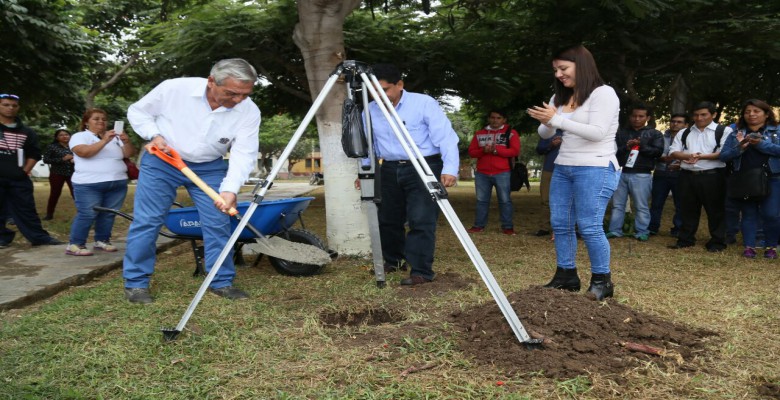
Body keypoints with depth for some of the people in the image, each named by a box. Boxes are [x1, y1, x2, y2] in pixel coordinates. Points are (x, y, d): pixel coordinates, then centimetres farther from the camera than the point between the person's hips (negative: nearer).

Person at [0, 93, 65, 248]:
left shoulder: (26, 132, 11)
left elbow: (34, 153, 16)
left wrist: (25, 170, 6)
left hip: (18, 179, 2)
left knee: (26, 209, 5)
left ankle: (40, 237, 6)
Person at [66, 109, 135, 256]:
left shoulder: (114, 137, 16)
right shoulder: (80, 136, 1)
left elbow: (129, 153, 8)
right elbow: (84, 152, -18)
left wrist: (126, 142, -12)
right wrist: (105, 141, -22)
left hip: (117, 184, 5)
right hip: (89, 185, -5)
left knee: (108, 214, 7)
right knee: (87, 215, -8)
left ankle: (102, 241, 19)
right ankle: (75, 245, -3)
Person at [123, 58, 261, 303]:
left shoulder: (249, 111, -17)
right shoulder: (175, 88, -21)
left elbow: (244, 154, -22)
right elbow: (137, 111, -3)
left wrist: (230, 189, -36)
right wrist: (154, 135, -20)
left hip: (209, 168, 2)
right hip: (162, 162, -1)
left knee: (218, 224, -1)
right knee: (146, 221, -2)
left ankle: (222, 282, 12)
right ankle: (135, 282, 12)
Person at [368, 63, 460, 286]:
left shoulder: (424, 103, -9)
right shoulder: (371, 110, 6)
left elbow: (445, 137, -13)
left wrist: (449, 168, -24)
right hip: (390, 170, 6)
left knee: (421, 220, -13)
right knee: (387, 219, 12)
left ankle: (421, 271, -8)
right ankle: (391, 260, 33)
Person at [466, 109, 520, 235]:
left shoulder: (511, 133, 4)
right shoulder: (479, 133, 14)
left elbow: (515, 151, -7)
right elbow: (471, 151, 9)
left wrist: (496, 150, -15)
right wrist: (483, 150, -11)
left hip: (503, 173, -3)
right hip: (482, 174, 3)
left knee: (505, 200, -2)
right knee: (481, 200, 6)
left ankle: (507, 226, 3)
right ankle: (479, 225, 13)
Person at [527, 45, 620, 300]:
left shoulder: (603, 93, -7)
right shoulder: (560, 97, 13)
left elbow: (597, 132, -19)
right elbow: (544, 133, 12)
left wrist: (557, 120, -21)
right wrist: (547, 122, -12)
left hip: (595, 168, -7)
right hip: (563, 167, 8)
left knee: (589, 227, -9)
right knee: (560, 224, 7)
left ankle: (602, 280, 5)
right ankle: (566, 276, 17)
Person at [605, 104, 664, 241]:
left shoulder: (655, 134, 9)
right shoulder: (621, 133, 16)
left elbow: (658, 151, -4)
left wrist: (640, 145, -9)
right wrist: (626, 147, -13)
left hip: (641, 175, -3)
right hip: (620, 173, 3)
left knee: (641, 206, -1)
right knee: (617, 204, 5)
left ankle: (642, 232, 7)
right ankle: (614, 230, 11)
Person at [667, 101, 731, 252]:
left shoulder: (724, 131, 2)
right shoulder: (684, 133, 16)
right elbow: (673, 152, 8)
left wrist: (702, 157, -18)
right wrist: (688, 156, -12)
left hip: (712, 177, -4)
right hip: (688, 176, 4)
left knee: (715, 210, 2)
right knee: (688, 210, 10)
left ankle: (717, 242, 12)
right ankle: (685, 239, 19)